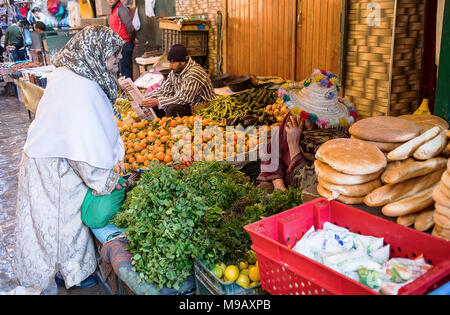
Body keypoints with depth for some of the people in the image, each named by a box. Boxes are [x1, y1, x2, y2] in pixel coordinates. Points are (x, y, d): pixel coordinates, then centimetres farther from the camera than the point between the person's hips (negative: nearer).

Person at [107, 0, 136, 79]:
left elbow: (130, 28, -25)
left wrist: (133, 39, -9)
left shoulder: (121, 9, -17)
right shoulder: (113, 10, 14)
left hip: (124, 45, -10)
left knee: (125, 71, -6)